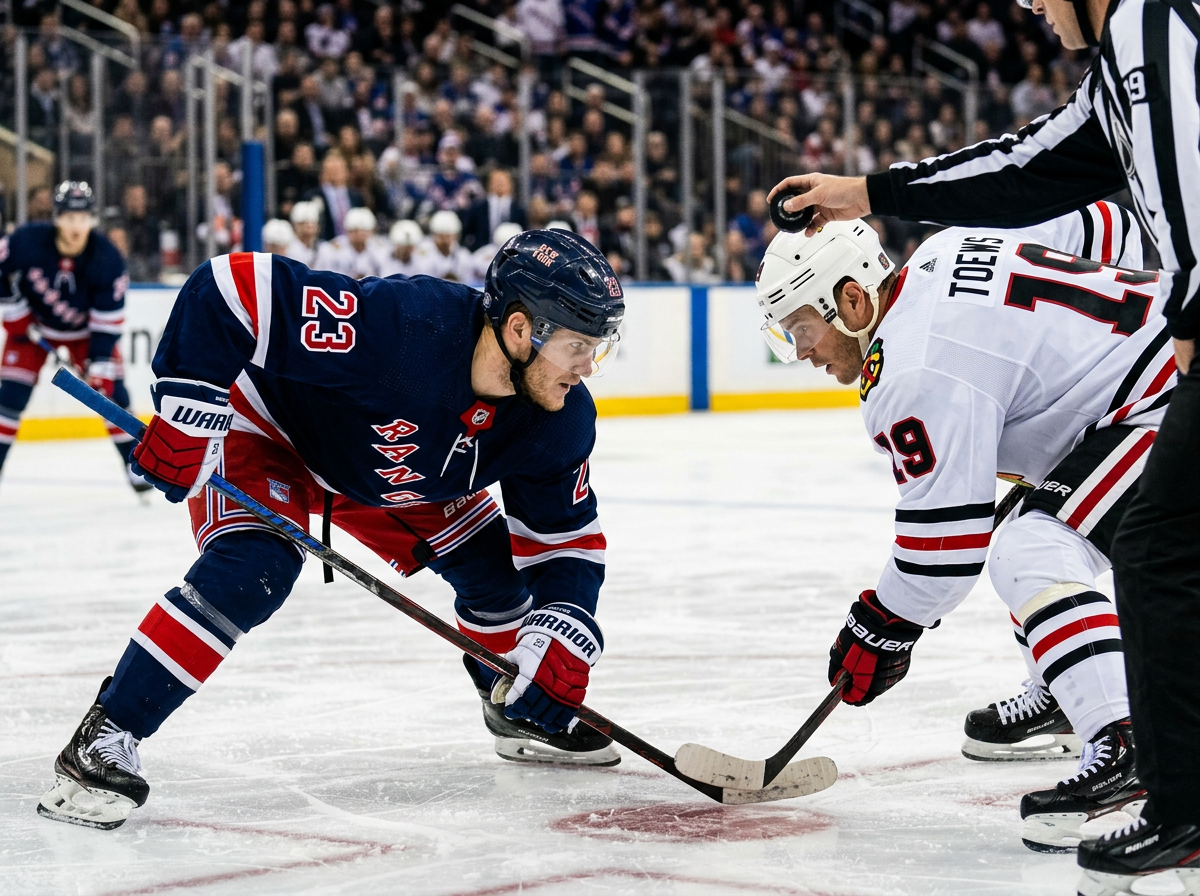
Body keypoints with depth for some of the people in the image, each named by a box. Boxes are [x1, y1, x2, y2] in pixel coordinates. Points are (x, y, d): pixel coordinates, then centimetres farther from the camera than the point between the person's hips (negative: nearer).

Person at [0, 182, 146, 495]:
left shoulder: (107, 260, -26)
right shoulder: (27, 240, -28)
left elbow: (108, 319, -22)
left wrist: (100, 366, -25)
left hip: (84, 331, 0)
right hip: (32, 325, 0)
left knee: (111, 389, -7)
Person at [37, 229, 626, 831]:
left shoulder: (560, 421, -21)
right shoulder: (402, 325, -43)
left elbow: (568, 536, -7)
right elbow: (228, 288, -43)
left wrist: (563, 635, -25)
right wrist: (186, 413, -41)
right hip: (270, 429, -7)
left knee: (488, 562, 4)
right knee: (251, 570, -28)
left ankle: (522, 718, 32)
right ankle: (102, 743, -25)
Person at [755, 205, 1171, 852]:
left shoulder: (916, 370, -19)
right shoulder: (945, 249, 8)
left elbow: (948, 531, -19)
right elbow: (1102, 227, 17)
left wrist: (882, 627, -5)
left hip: (1168, 405, -11)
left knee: (1030, 557, -22)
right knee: (1038, 535, 25)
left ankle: (1127, 753, -33)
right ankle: (1061, 699, 44)